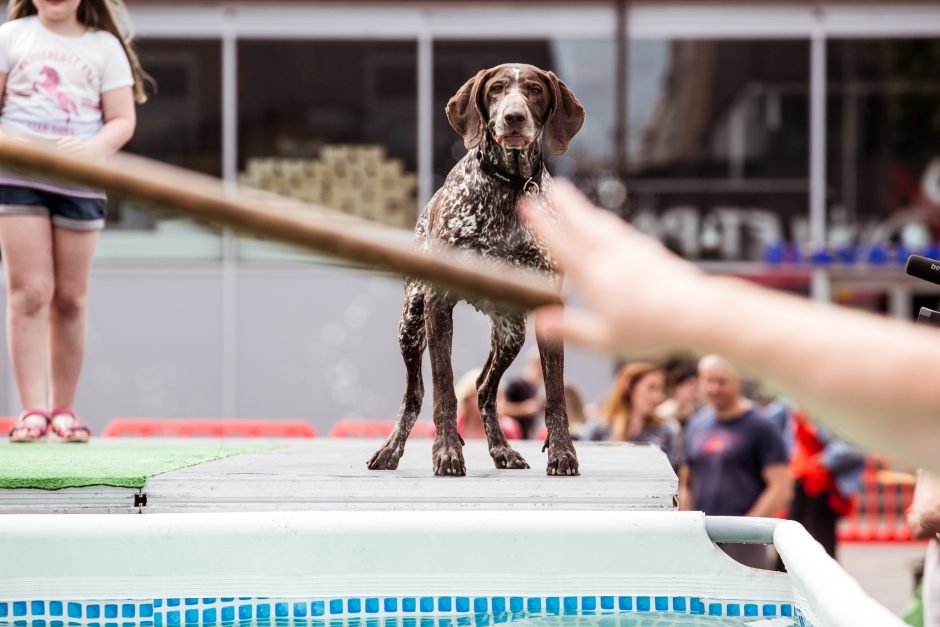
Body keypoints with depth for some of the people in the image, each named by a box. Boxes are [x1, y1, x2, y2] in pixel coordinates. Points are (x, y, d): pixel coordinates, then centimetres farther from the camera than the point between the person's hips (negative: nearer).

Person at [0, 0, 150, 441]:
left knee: (69, 299, 5)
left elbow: (123, 119, 3)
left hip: (81, 184, 1)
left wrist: (93, 148, -16)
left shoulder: (105, 46, 7)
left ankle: (63, 409, 14)